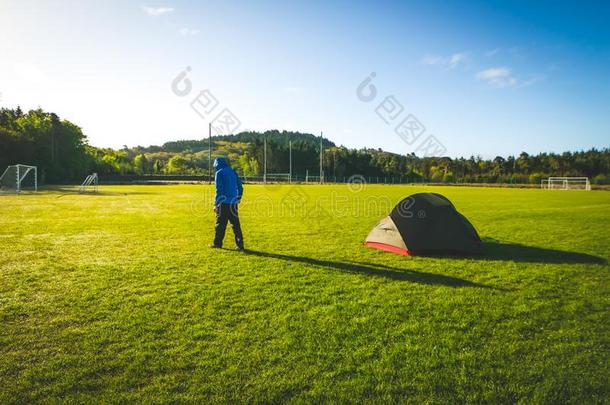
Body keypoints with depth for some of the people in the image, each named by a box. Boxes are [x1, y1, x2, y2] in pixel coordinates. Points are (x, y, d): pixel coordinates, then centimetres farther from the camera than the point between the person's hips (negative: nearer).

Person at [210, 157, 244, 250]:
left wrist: (216, 204, -10)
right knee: (235, 224, 6)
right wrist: (238, 199, 21)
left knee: (220, 223, 6)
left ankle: (217, 243, 14)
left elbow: (219, 189, -12)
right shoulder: (233, 172, 15)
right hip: (233, 203, 5)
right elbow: (240, 187, 15)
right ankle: (240, 244, 3)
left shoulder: (219, 173, -4)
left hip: (224, 203, -5)